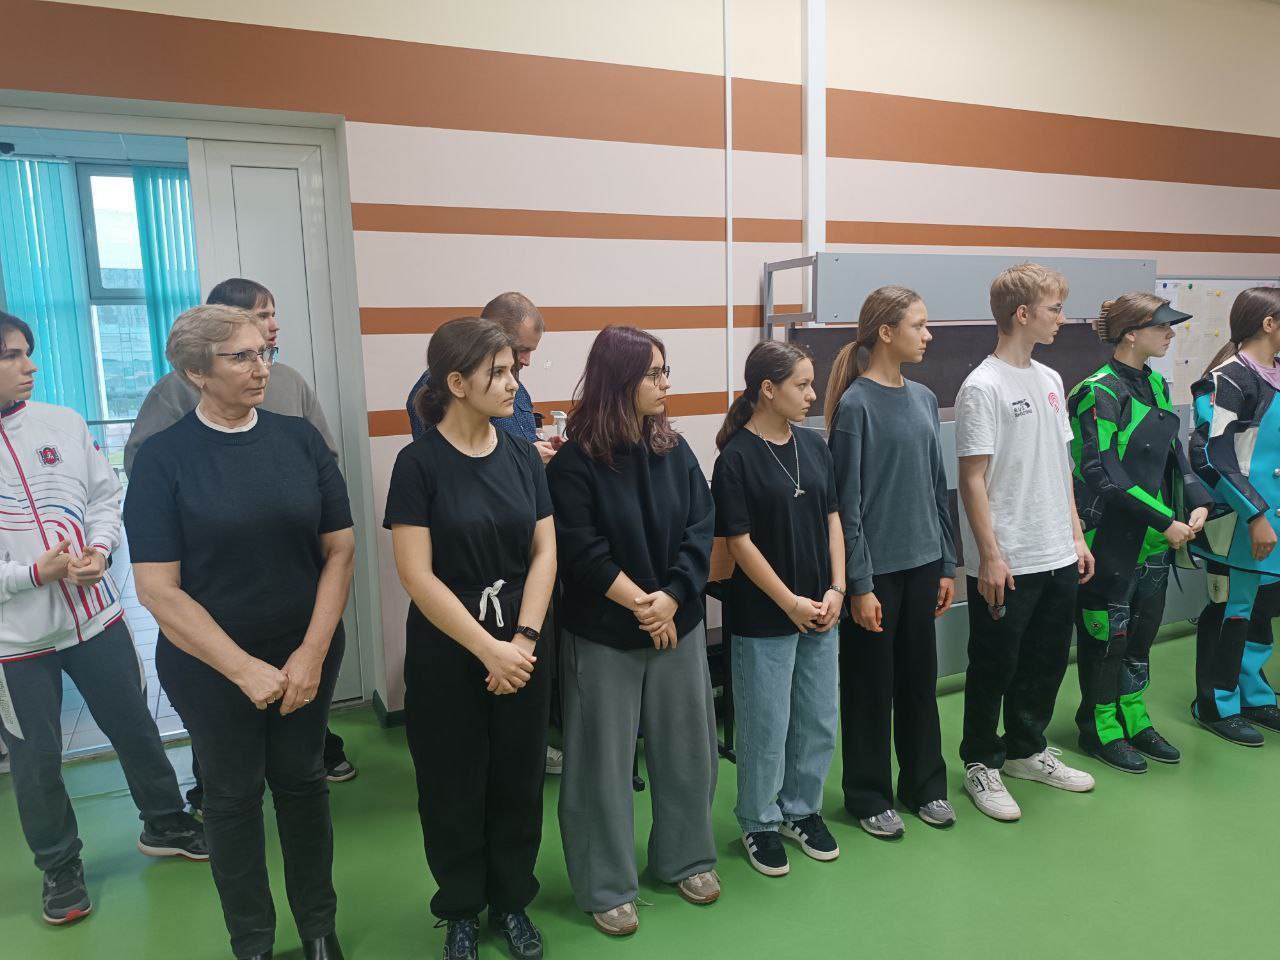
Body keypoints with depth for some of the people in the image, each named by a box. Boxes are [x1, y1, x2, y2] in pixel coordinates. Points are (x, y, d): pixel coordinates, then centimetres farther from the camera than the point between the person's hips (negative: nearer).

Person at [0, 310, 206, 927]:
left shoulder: (63, 423, -3)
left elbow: (105, 496, 4)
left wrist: (100, 548, -14)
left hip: (96, 616, 3)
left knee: (135, 728, 16)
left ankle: (165, 824, 39)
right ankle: (60, 867, 36)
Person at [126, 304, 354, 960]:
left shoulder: (299, 438, -3)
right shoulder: (164, 456, -9)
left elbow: (340, 548, -3)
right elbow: (157, 588, -12)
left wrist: (313, 652, -11)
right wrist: (246, 670, -15)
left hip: (307, 657, 2)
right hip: (210, 666, -2)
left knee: (303, 782, 15)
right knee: (233, 796, 14)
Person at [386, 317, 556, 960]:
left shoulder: (522, 456, 2)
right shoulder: (420, 462, -11)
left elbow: (544, 552, 0)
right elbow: (417, 575, -15)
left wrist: (524, 639, -12)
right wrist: (488, 650, -17)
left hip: (520, 648, 4)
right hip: (446, 657, -3)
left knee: (518, 781, 13)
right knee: (454, 787, 12)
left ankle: (511, 901, 36)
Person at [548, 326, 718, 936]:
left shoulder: (674, 448, 2)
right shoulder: (575, 459, -12)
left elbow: (701, 528, -3)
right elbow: (581, 550, -16)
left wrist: (671, 598, -14)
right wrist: (640, 604, -15)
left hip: (679, 623, 5)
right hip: (603, 633, -4)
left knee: (684, 746, 16)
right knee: (604, 759, 8)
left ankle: (686, 858, 38)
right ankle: (607, 887, 26)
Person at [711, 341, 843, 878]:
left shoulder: (813, 445, 5)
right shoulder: (737, 457, -13)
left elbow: (832, 518, 8)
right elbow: (740, 542, -14)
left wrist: (836, 589, -2)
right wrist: (790, 602, -13)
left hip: (819, 610, 6)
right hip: (763, 616, -6)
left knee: (819, 720, 16)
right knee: (766, 727, 7)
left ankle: (801, 810, 37)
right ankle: (758, 823, 28)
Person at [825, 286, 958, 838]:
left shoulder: (923, 399, 7)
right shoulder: (855, 405, -12)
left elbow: (937, 487, 12)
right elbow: (847, 502, -13)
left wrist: (947, 564, 11)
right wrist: (859, 585, -14)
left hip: (922, 563, 6)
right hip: (876, 569, -6)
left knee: (920, 677, 16)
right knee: (871, 684, 8)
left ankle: (925, 784, 34)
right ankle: (869, 796, 25)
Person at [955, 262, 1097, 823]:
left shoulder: (1049, 380, 11)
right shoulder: (983, 387, -14)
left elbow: (1060, 467, 16)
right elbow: (972, 480, -16)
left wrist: (1076, 536, 13)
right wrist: (990, 556, -17)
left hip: (1057, 558, 8)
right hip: (1006, 565, -8)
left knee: (1047, 662, 18)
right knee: (994, 668, 6)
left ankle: (1026, 751, 36)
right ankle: (981, 763, 23)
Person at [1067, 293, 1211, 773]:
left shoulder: (1155, 385, 9)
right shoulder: (1100, 393, -17)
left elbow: (1173, 454, 14)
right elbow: (1103, 475, -21)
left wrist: (1198, 502, -1)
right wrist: (1165, 521, -20)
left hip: (1154, 539, 8)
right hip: (1111, 540, -8)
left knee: (1142, 631, 17)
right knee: (1107, 635, 4)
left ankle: (1134, 720, 32)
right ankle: (1099, 729, 21)